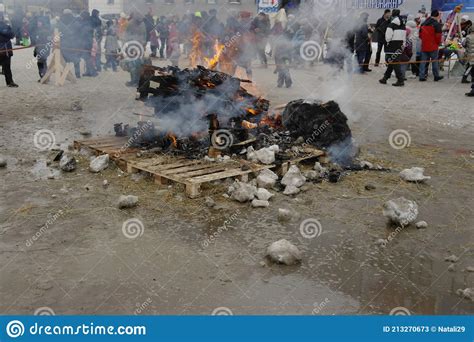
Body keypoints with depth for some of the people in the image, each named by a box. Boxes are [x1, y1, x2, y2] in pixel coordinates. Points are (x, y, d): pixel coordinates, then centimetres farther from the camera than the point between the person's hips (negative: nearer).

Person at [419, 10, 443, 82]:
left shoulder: (423, 24, 10)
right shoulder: (437, 24, -9)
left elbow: (420, 35, 16)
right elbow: (438, 36, -12)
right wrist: (438, 43, 6)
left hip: (424, 46, 5)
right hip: (433, 47, -5)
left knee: (423, 62, 6)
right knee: (435, 61, 6)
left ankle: (422, 76, 3)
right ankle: (436, 76, 13)